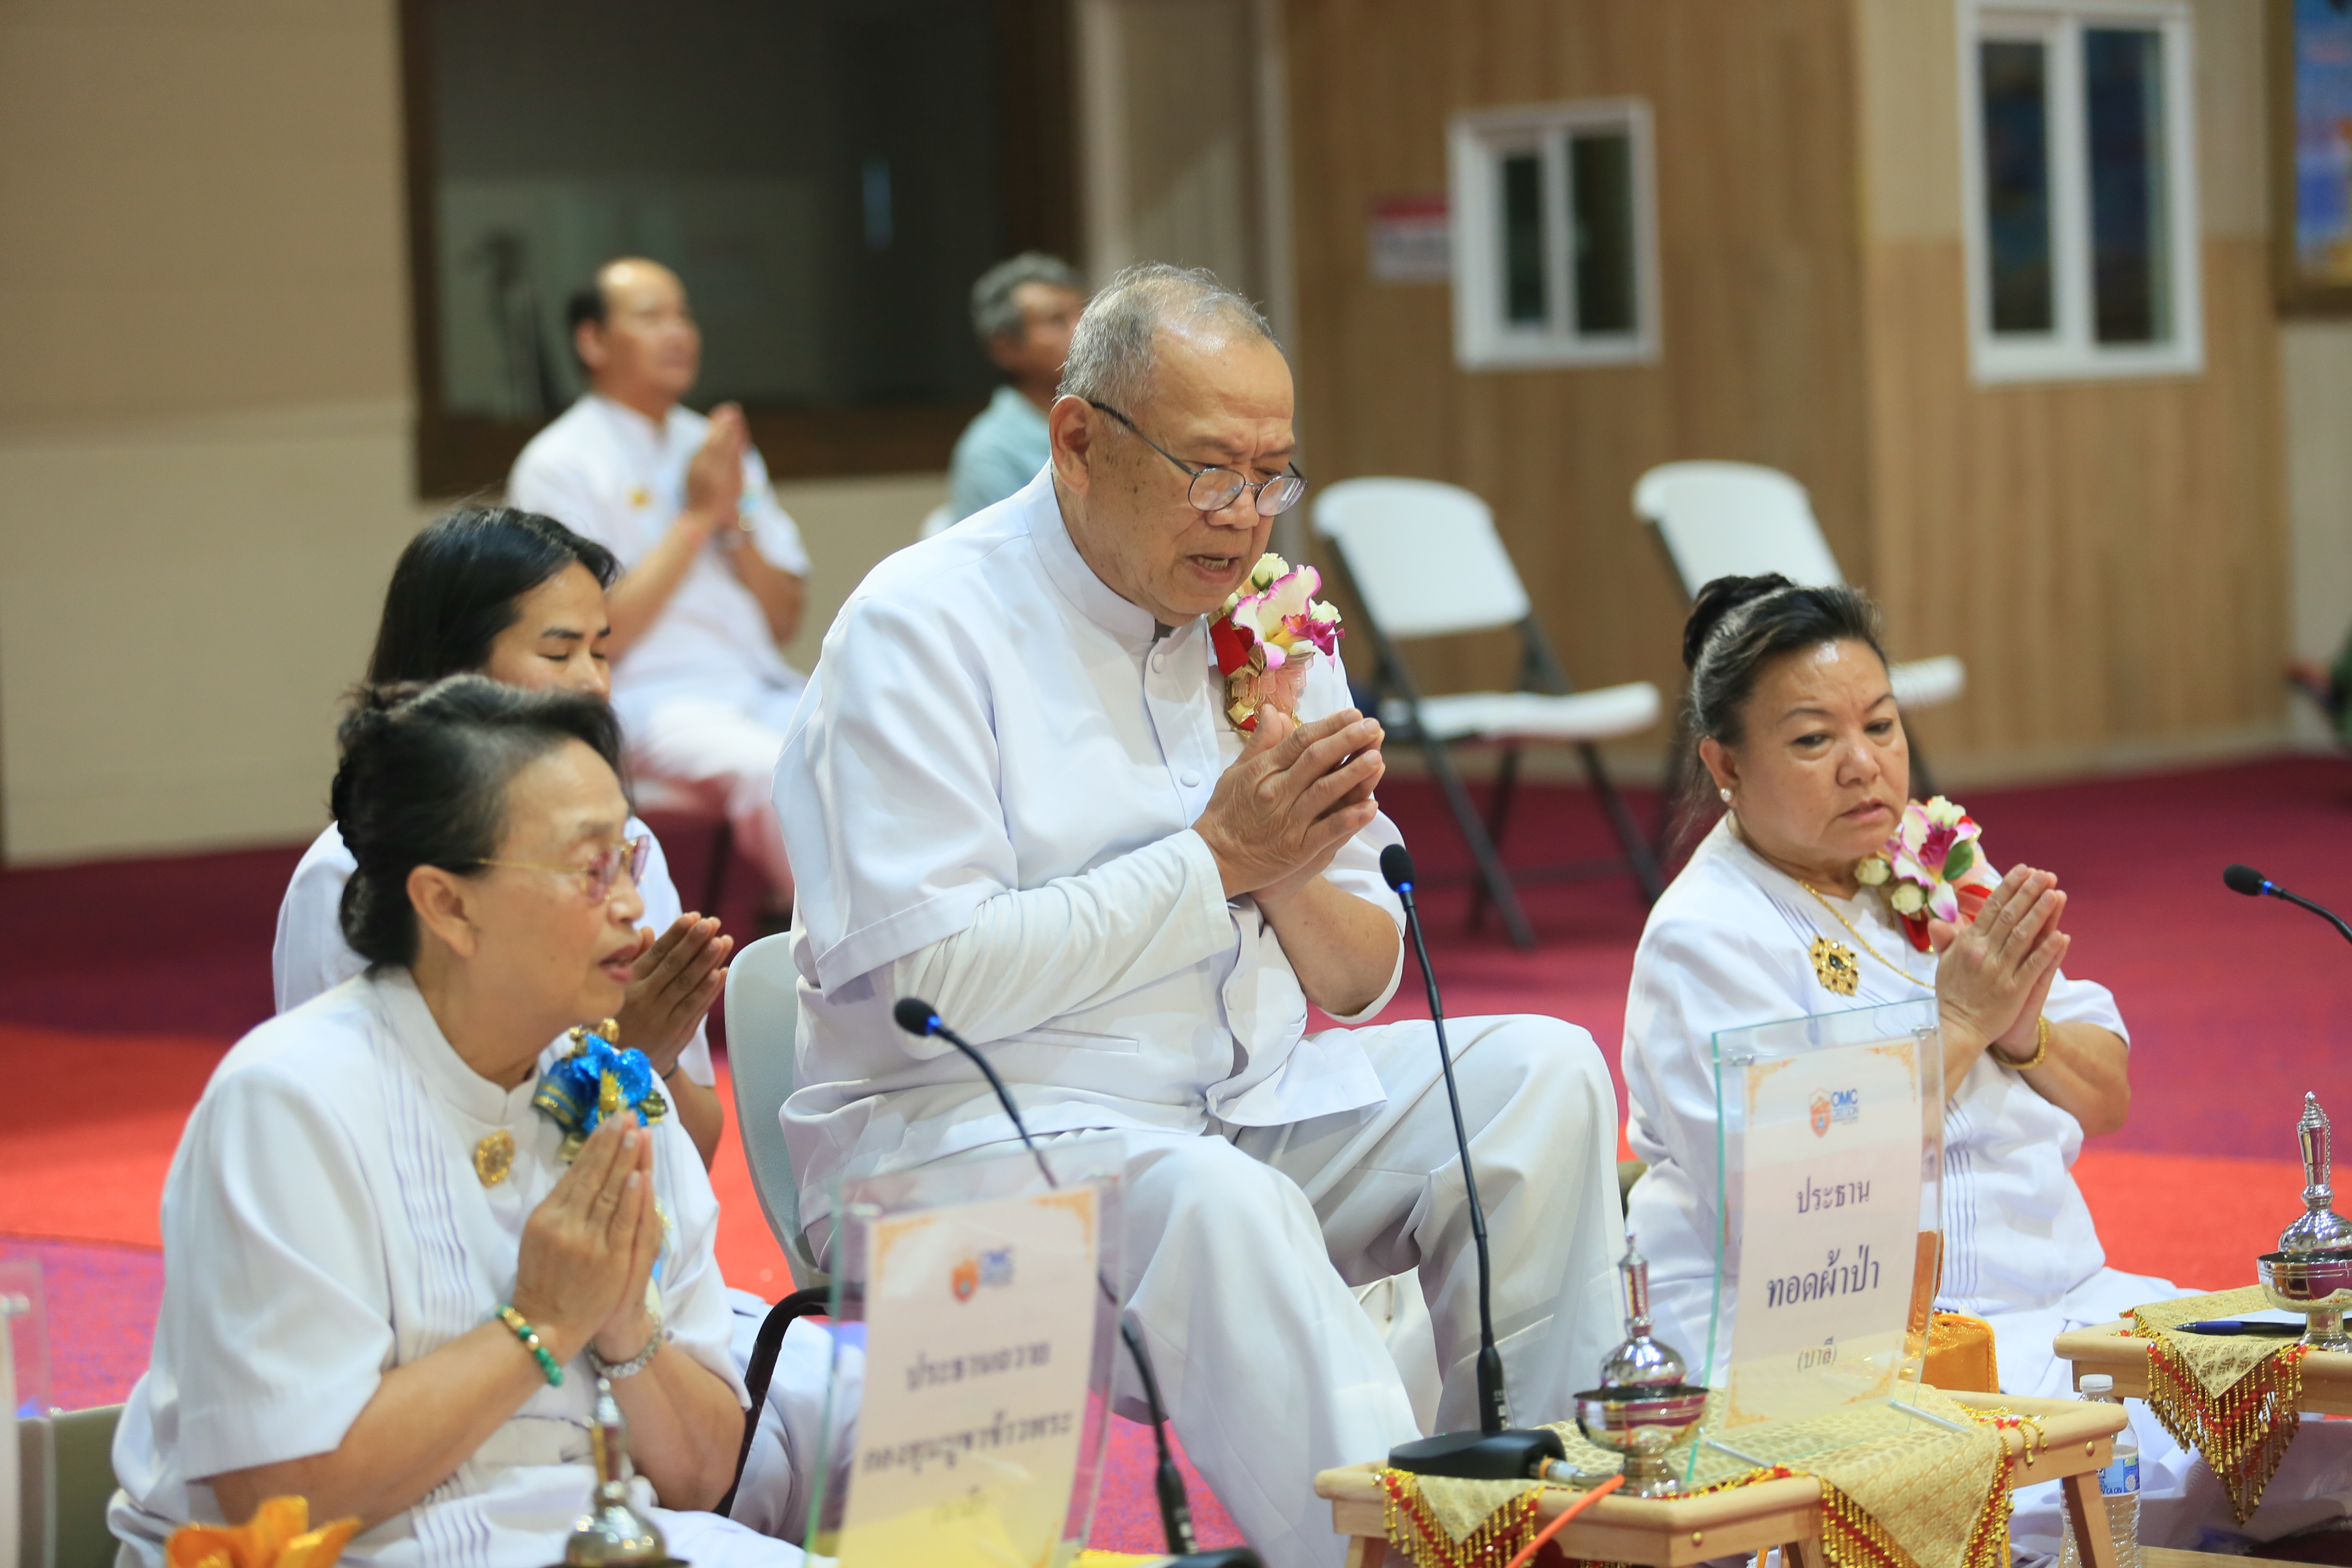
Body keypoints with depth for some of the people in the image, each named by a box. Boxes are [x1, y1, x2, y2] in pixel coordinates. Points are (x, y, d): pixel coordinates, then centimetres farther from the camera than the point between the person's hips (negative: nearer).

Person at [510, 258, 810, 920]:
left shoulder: (716, 447, 21)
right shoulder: (559, 464, 2)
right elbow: (595, 636, -9)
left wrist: (736, 518, 1)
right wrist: (696, 517, -6)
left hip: (761, 688, 6)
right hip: (650, 698, -6)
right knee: (770, 769, -37)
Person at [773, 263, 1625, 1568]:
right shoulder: (923, 628, -9)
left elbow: (1364, 979, 13)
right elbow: (939, 980, -20)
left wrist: (1295, 877, -11)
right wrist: (1218, 856, -16)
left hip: (1244, 1108, 7)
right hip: (967, 1122, -7)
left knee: (1543, 1070, -11)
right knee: (1219, 1201, -36)